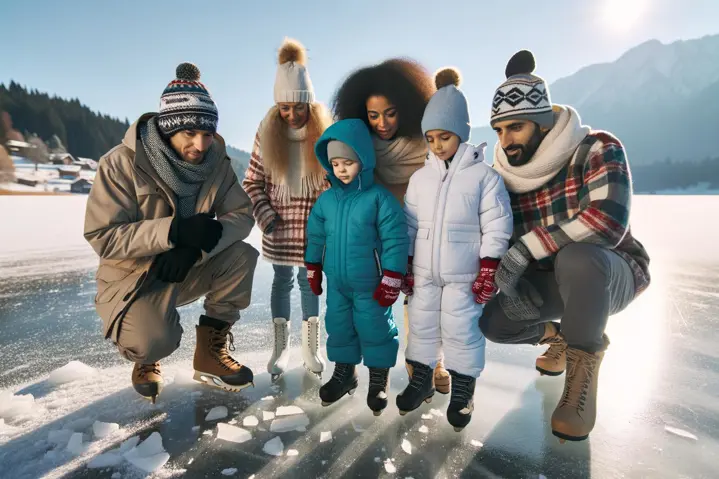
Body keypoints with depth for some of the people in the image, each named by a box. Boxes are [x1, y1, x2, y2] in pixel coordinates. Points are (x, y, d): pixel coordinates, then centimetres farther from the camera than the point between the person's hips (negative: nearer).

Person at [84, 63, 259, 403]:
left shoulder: (215, 161, -9)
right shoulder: (122, 163, -21)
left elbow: (242, 214, -14)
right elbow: (103, 237, -24)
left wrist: (196, 246, -32)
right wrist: (174, 231, -38)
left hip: (186, 269, 4)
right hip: (133, 277, -4)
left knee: (242, 255, -22)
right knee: (155, 341, -31)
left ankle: (211, 349, -4)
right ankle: (145, 358, 11)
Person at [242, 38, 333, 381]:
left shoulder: (324, 134, -8)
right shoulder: (267, 134, -7)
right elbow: (252, 182, -2)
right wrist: (266, 218, -11)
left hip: (313, 225, 0)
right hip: (279, 225, 0)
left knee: (309, 282, 12)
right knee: (282, 281, 11)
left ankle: (310, 347, 27)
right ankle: (281, 347, 26)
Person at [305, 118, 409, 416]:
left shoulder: (379, 198, -15)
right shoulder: (326, 199, 0)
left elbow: (395, 241, -15)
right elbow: (315, 236, 11)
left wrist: (391, 280, -14)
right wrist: (313, 270, 14)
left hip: (370, 285, -5)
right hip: (336, 283, 5)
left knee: (375, 330, 9)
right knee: (338, 327, 18)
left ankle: (379, 382, 31)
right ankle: (344, 373, 40)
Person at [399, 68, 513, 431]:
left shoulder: (483, 175, -9)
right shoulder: (420, 177, 3)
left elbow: (497, 227, -9)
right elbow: (408, 225, 6)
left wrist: (488, 272, -12)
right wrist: (404, 267, 4)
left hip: (463, 276, -4)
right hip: (423, 273, 4)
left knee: (462, 332, 6)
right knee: (421, 327, 14)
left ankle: (463, 393, 26)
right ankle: (421, 381, 34)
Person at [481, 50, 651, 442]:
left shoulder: (598, 149, -20)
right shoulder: (503, 175, -5)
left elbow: (608, 221, -36)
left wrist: (525, 249, -37)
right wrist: (503, 277, -22)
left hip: (612, 274, -5)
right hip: (551, 280, 5)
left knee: (576, 258, -39)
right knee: (492, 321, -14)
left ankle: (584, 362, -12)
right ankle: (556, 335, 21)